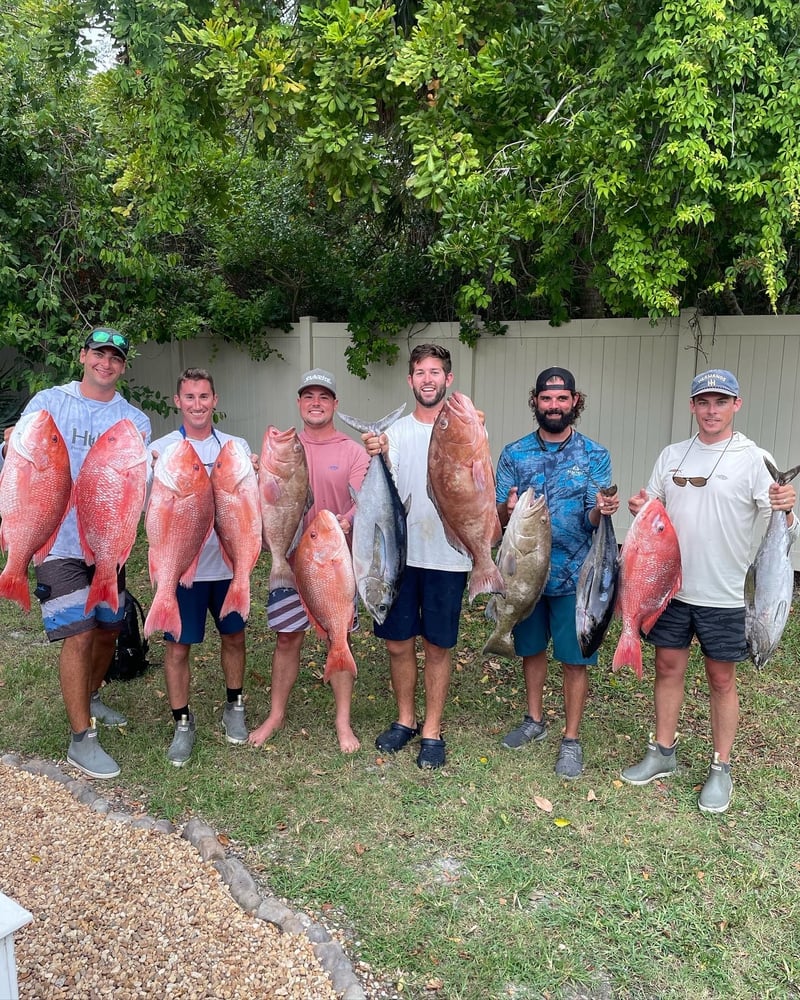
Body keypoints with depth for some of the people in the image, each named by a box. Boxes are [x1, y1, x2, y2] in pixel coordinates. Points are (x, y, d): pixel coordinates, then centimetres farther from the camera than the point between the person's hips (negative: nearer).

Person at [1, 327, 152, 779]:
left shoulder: (135, 420, 5)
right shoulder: (49, 402, 1)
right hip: (61, 541, -4)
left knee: (109, 629, 16)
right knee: (78, 635, -8)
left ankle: (91, 698, 42)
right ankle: (82, 739, 5)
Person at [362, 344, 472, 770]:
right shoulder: (395, 432, 5)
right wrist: (377, 458, -21)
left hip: (447, 556, -2)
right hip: (400, 554, 2)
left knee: (437, 646, 8)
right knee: (398, 643, 11)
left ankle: (432, 731, 23)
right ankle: (405, 719, 32)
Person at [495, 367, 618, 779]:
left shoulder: (594, 455, -4)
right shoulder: (514, 454, 0)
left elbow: (592, 522, -7)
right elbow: (500, 514, -3)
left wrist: (602, 509, -31)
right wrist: (507, 509, -26)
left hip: (575, 574, -2)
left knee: (574, 659, 5)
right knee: (531, 649, 16)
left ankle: (571, 739, 21)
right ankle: (534, 720, 36)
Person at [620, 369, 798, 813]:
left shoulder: (754, 459, -8)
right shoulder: (672, 455, 6)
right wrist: (639, 510, -7)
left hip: (724, 593, -4)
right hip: (671, 585, 4)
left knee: (722, 680, 9)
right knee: (669, 668, 13)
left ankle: (722, 769, 24)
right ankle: (663, 753, 29)